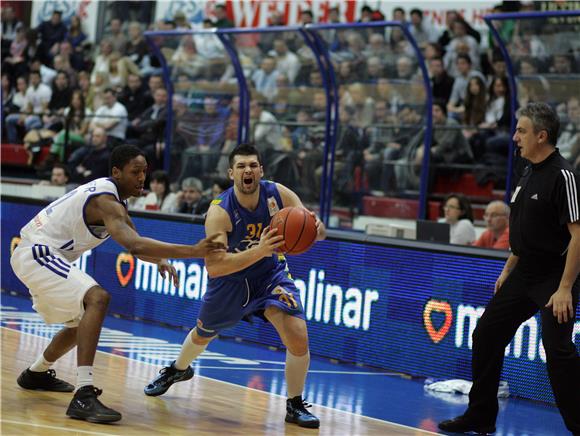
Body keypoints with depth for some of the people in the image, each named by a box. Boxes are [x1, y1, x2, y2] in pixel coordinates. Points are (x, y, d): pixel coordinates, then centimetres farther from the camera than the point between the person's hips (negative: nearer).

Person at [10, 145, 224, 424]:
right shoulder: (106, 201, -22)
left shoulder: (113, 197, 11)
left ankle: (36, 374, 45)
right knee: (96, 298, -29)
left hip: (34, 255, 11)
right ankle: (83, 396, -38)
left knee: (81, 321, 24)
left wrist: (161, 260, -5)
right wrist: (193, 251, -44)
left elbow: (134, 245, 18)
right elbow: (134, 245, -38)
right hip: (37, 254, -11)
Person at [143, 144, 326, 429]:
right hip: (229, 278, -1)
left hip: (270, 273, 1)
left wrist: (315, 228, -45)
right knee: (202, 335, 23)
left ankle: (295, 406, 0)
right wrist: (259, 250, -53)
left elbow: (319, 231, -18)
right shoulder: (219, 212, -31)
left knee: (298, 336, -20)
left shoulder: (279, 195, -23)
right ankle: (177, 370, 57)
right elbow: (213, 267, -40)